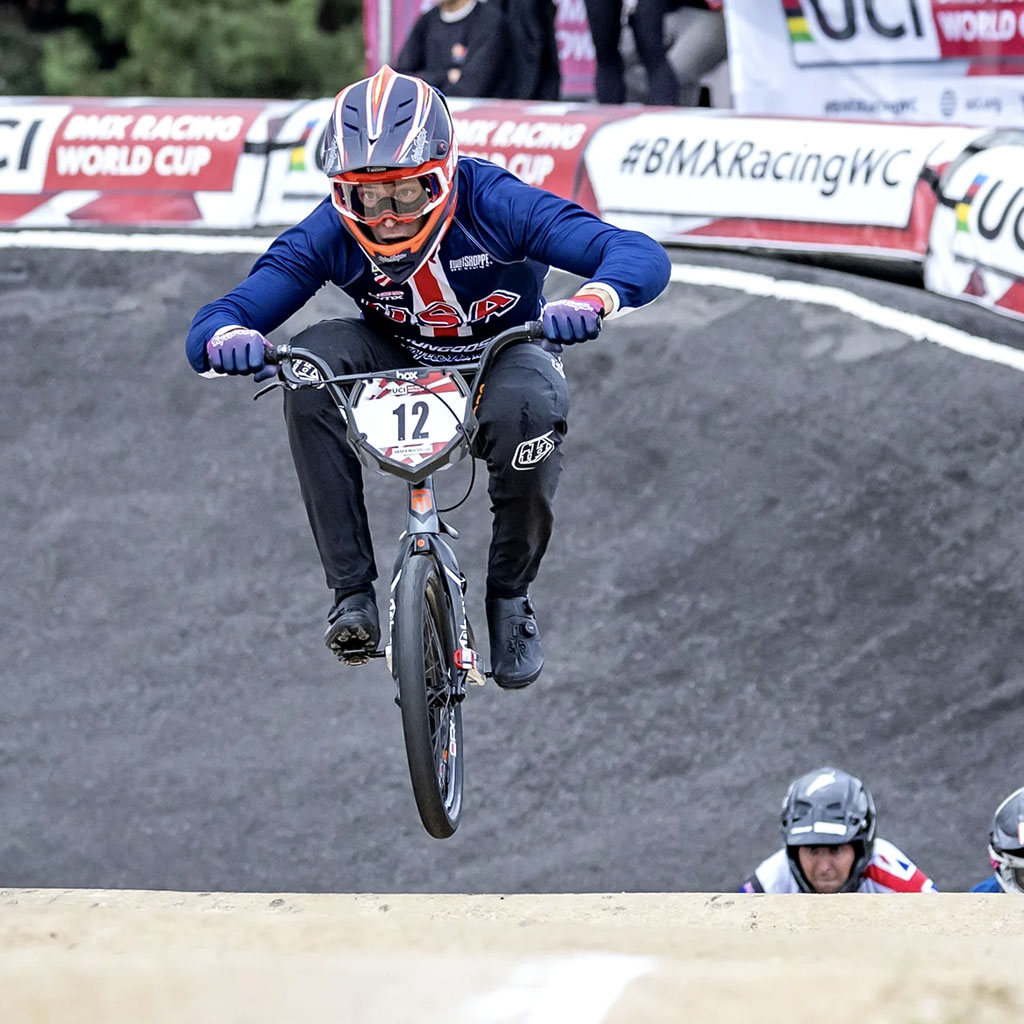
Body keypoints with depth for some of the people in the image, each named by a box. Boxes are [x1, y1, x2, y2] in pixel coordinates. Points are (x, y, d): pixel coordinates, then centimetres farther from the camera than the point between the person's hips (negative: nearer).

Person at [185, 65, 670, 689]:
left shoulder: (495, 204, -28)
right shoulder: (330, 236, -21)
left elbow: (642, 256, -35)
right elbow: (210, 329, -23)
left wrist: (594, 300, -58)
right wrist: (228, 338, -50)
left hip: (500, 360, -2)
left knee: (529, 406, -37)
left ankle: (511, 596, -10)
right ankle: (353, 591, -24)